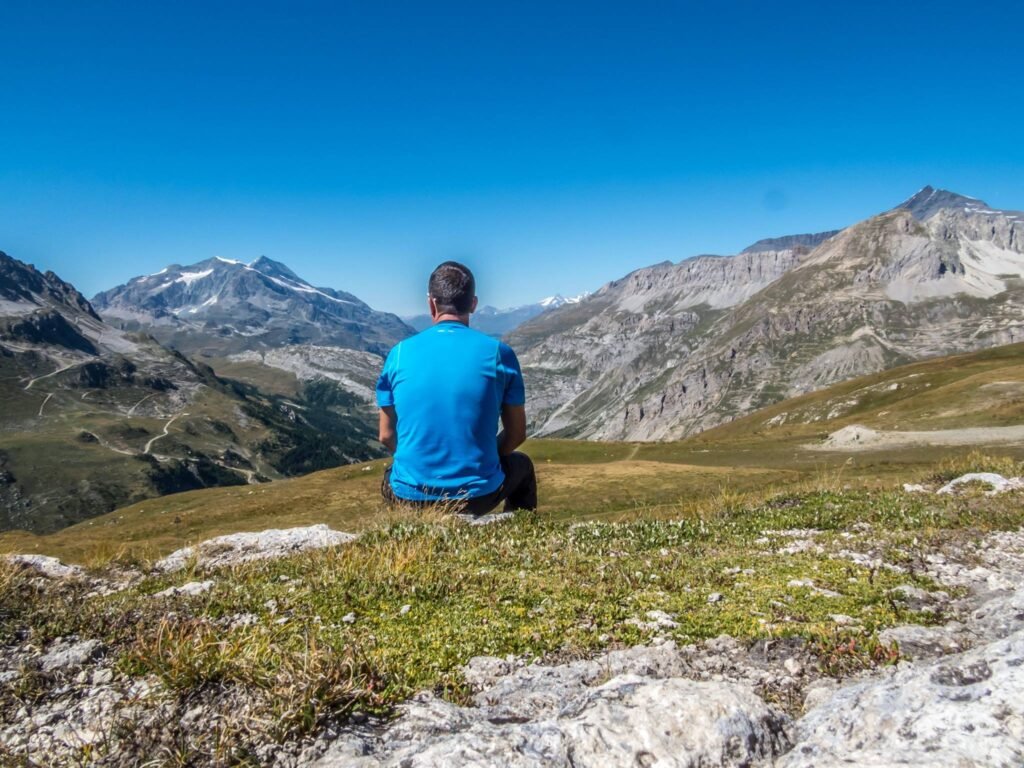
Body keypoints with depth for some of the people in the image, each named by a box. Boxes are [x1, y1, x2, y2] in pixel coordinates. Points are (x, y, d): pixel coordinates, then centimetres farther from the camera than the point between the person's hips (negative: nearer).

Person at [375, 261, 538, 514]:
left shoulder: (400, 353, -3)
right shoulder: (498, 353, -6)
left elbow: (386, 436, 4)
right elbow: (516, 434, 1)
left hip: (410, 497, 2)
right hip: (478, 497, -1)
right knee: (522, 465, 32)